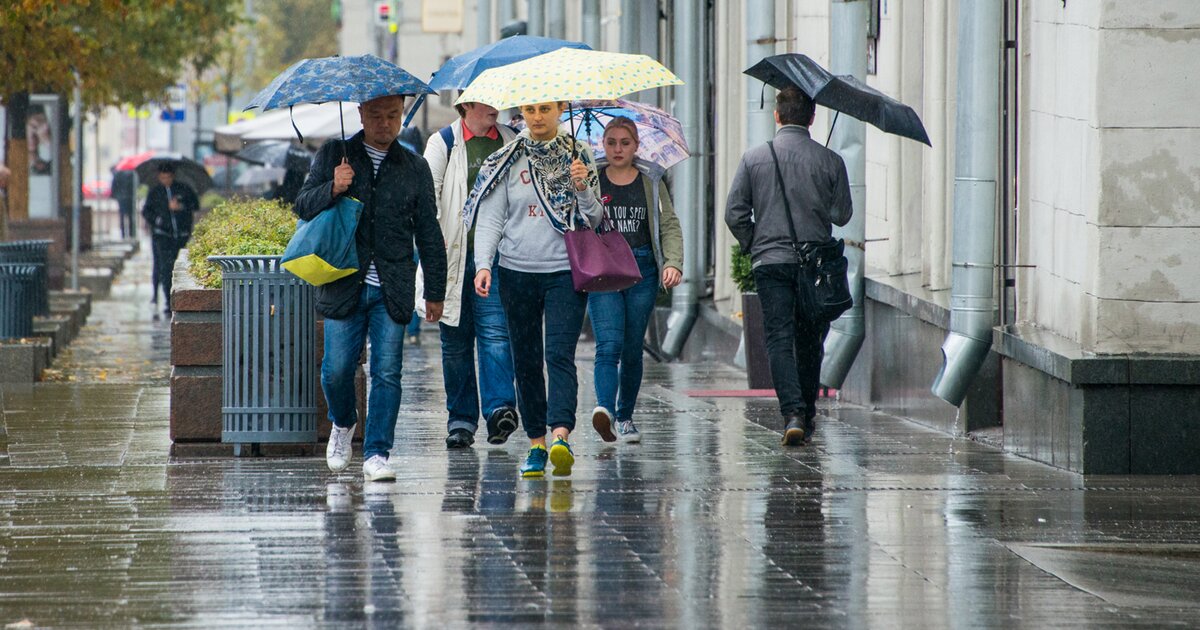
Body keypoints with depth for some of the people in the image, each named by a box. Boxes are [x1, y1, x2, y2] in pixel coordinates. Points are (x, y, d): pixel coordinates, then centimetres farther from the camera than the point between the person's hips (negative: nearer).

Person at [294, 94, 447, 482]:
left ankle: (376, 454, -2)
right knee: (337, 369, -1)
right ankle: (343, 424, 29)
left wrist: (435, 292, 12)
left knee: (387, 373, -5)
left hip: (392, 289, 0)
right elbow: (302, 207, 6)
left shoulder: (415, 168, 10)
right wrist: (332, 189, -15)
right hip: (344, 285, 0)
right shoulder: (334, 156, 7)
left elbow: (429, 234, 14)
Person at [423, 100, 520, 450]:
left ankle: (499, 408, -23)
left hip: (497, 255, 0)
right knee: (456, 340, 5)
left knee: (495, 332, -14)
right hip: (455, 255, 0)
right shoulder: (443, 143, 3)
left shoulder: (510, 142, 11)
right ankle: (460, 419, 12)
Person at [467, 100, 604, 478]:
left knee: (560, 354, -16)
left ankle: (560, 436, -28)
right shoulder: (507, 160, 7)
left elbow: (594, 219, 8)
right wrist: (483, 264, -9)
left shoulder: (578, 156, 7)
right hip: (518, 272, 2)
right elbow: (490, 218, 4)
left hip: (566, 271, -2)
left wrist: (583, 187, -11)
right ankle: (536, 445, 11)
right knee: (526, 361, 4)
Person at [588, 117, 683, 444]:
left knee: (632, 349, 7)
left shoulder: (651, 182, 10)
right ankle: (604, 408, -33)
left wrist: (673, 262, -9)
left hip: (642, 270, 2)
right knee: (609, 343, -18)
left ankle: (625, 416, 19)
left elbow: (670, 226, 5)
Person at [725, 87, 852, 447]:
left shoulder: (754, 159, -1)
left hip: (770, 261, -1)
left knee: (779, 339, -3)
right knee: (809, 342, 14)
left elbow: (734, 214, -2)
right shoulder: (829, 161, -1)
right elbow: (842, 215, 5)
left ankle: (793, 413, -19)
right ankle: (807, 415, 22)